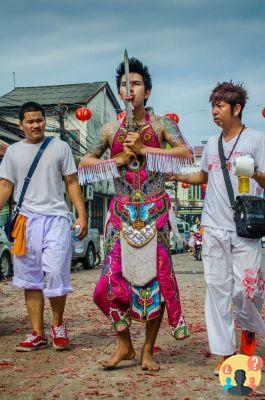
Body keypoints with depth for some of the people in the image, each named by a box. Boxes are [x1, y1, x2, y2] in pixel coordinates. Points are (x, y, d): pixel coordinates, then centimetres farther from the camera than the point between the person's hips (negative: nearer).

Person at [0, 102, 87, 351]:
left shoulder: (60, 147, 6)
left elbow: (71, 183, 7)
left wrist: (82, 215, -1)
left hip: (56, 218, -2)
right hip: (26, 220, 3)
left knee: (55, 274, -8)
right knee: (30, 280, 5)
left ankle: (58, 325, 16)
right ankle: (37, 334, 15)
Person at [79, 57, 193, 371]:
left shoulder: (161, 124, 5)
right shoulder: (110, 130, 11)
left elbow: (186, 153, -9)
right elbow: (85, 163, 14)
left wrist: (143, 148, -14)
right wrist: (117, 159, -3)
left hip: (154, 211, -2)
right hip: (122, 211, 2)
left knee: (155, 276, -1)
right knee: (114, 275, -4)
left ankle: (148, 350, 14)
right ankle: (124, 345, 17)